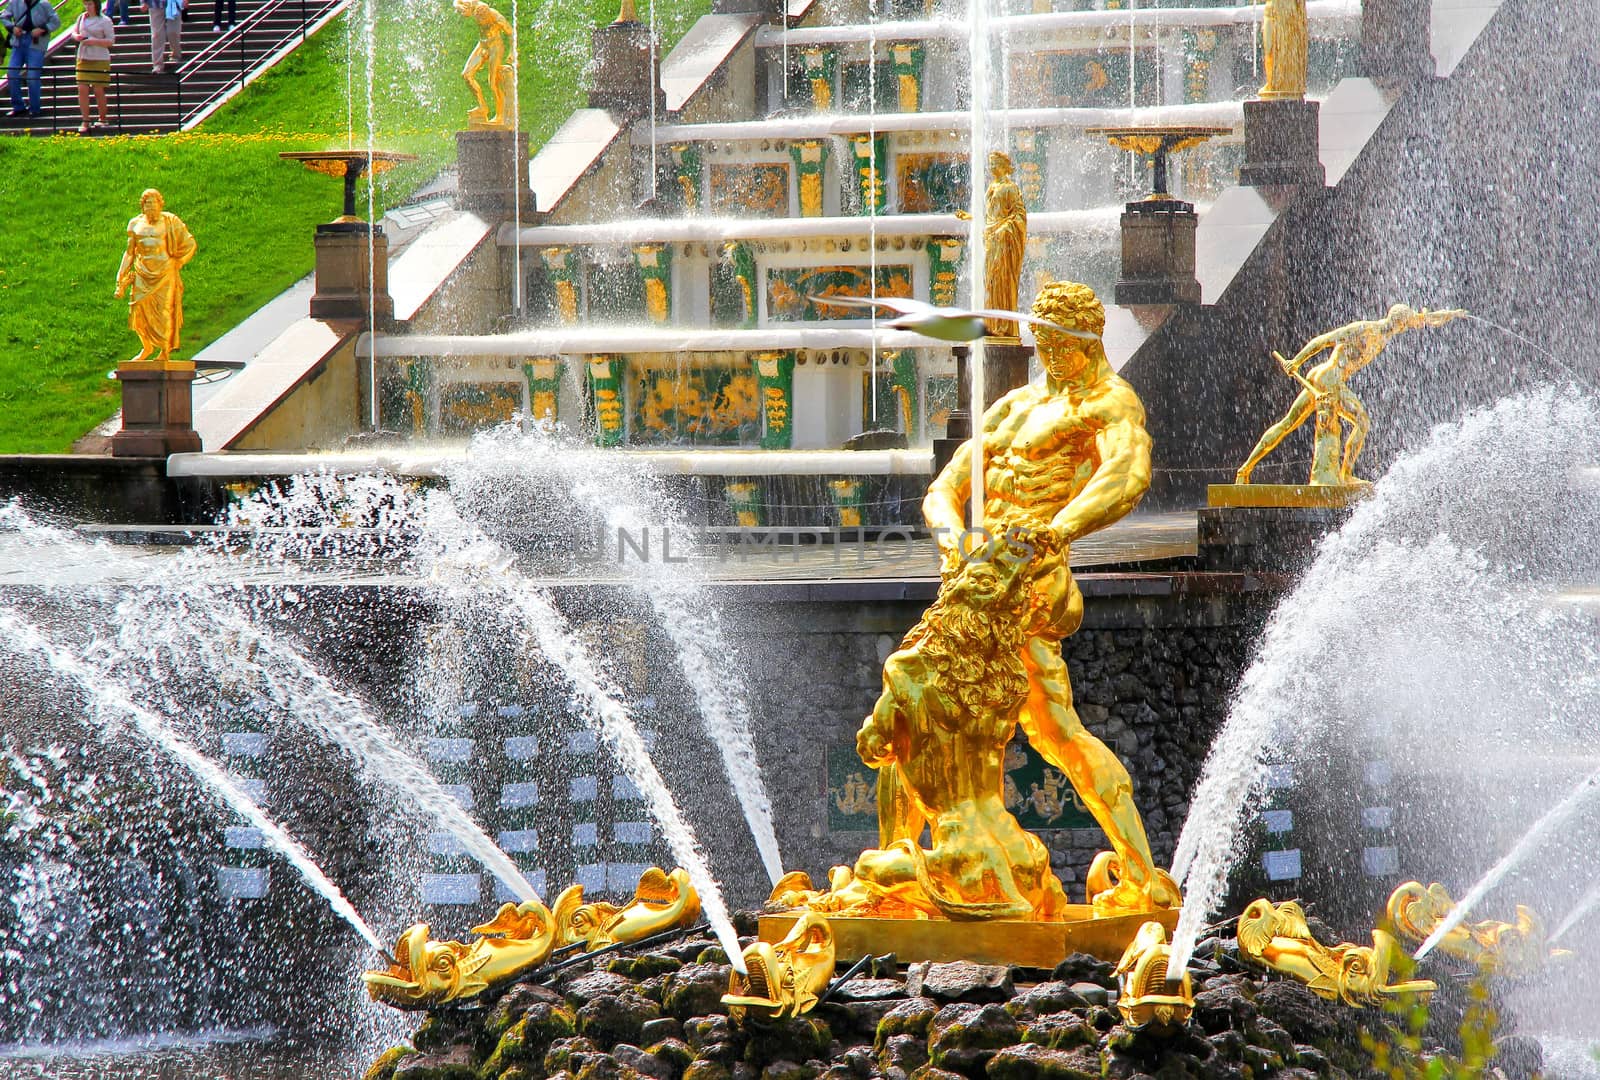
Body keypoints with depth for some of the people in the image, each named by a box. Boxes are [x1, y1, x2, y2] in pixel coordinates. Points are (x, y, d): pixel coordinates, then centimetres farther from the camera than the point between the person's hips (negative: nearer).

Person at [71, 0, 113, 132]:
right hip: (83, 58, 4)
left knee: (98, 90, 1)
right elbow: (74, 31, 20)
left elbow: (111, 41, -7)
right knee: (82, 89, -4)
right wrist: (76, 36, -5)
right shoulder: (82, 18, 9)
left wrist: (94, 41, -20)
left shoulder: (104, 21, -6)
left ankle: (103, 119, 20)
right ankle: (85, 122, 1)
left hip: (100, 59, -4)